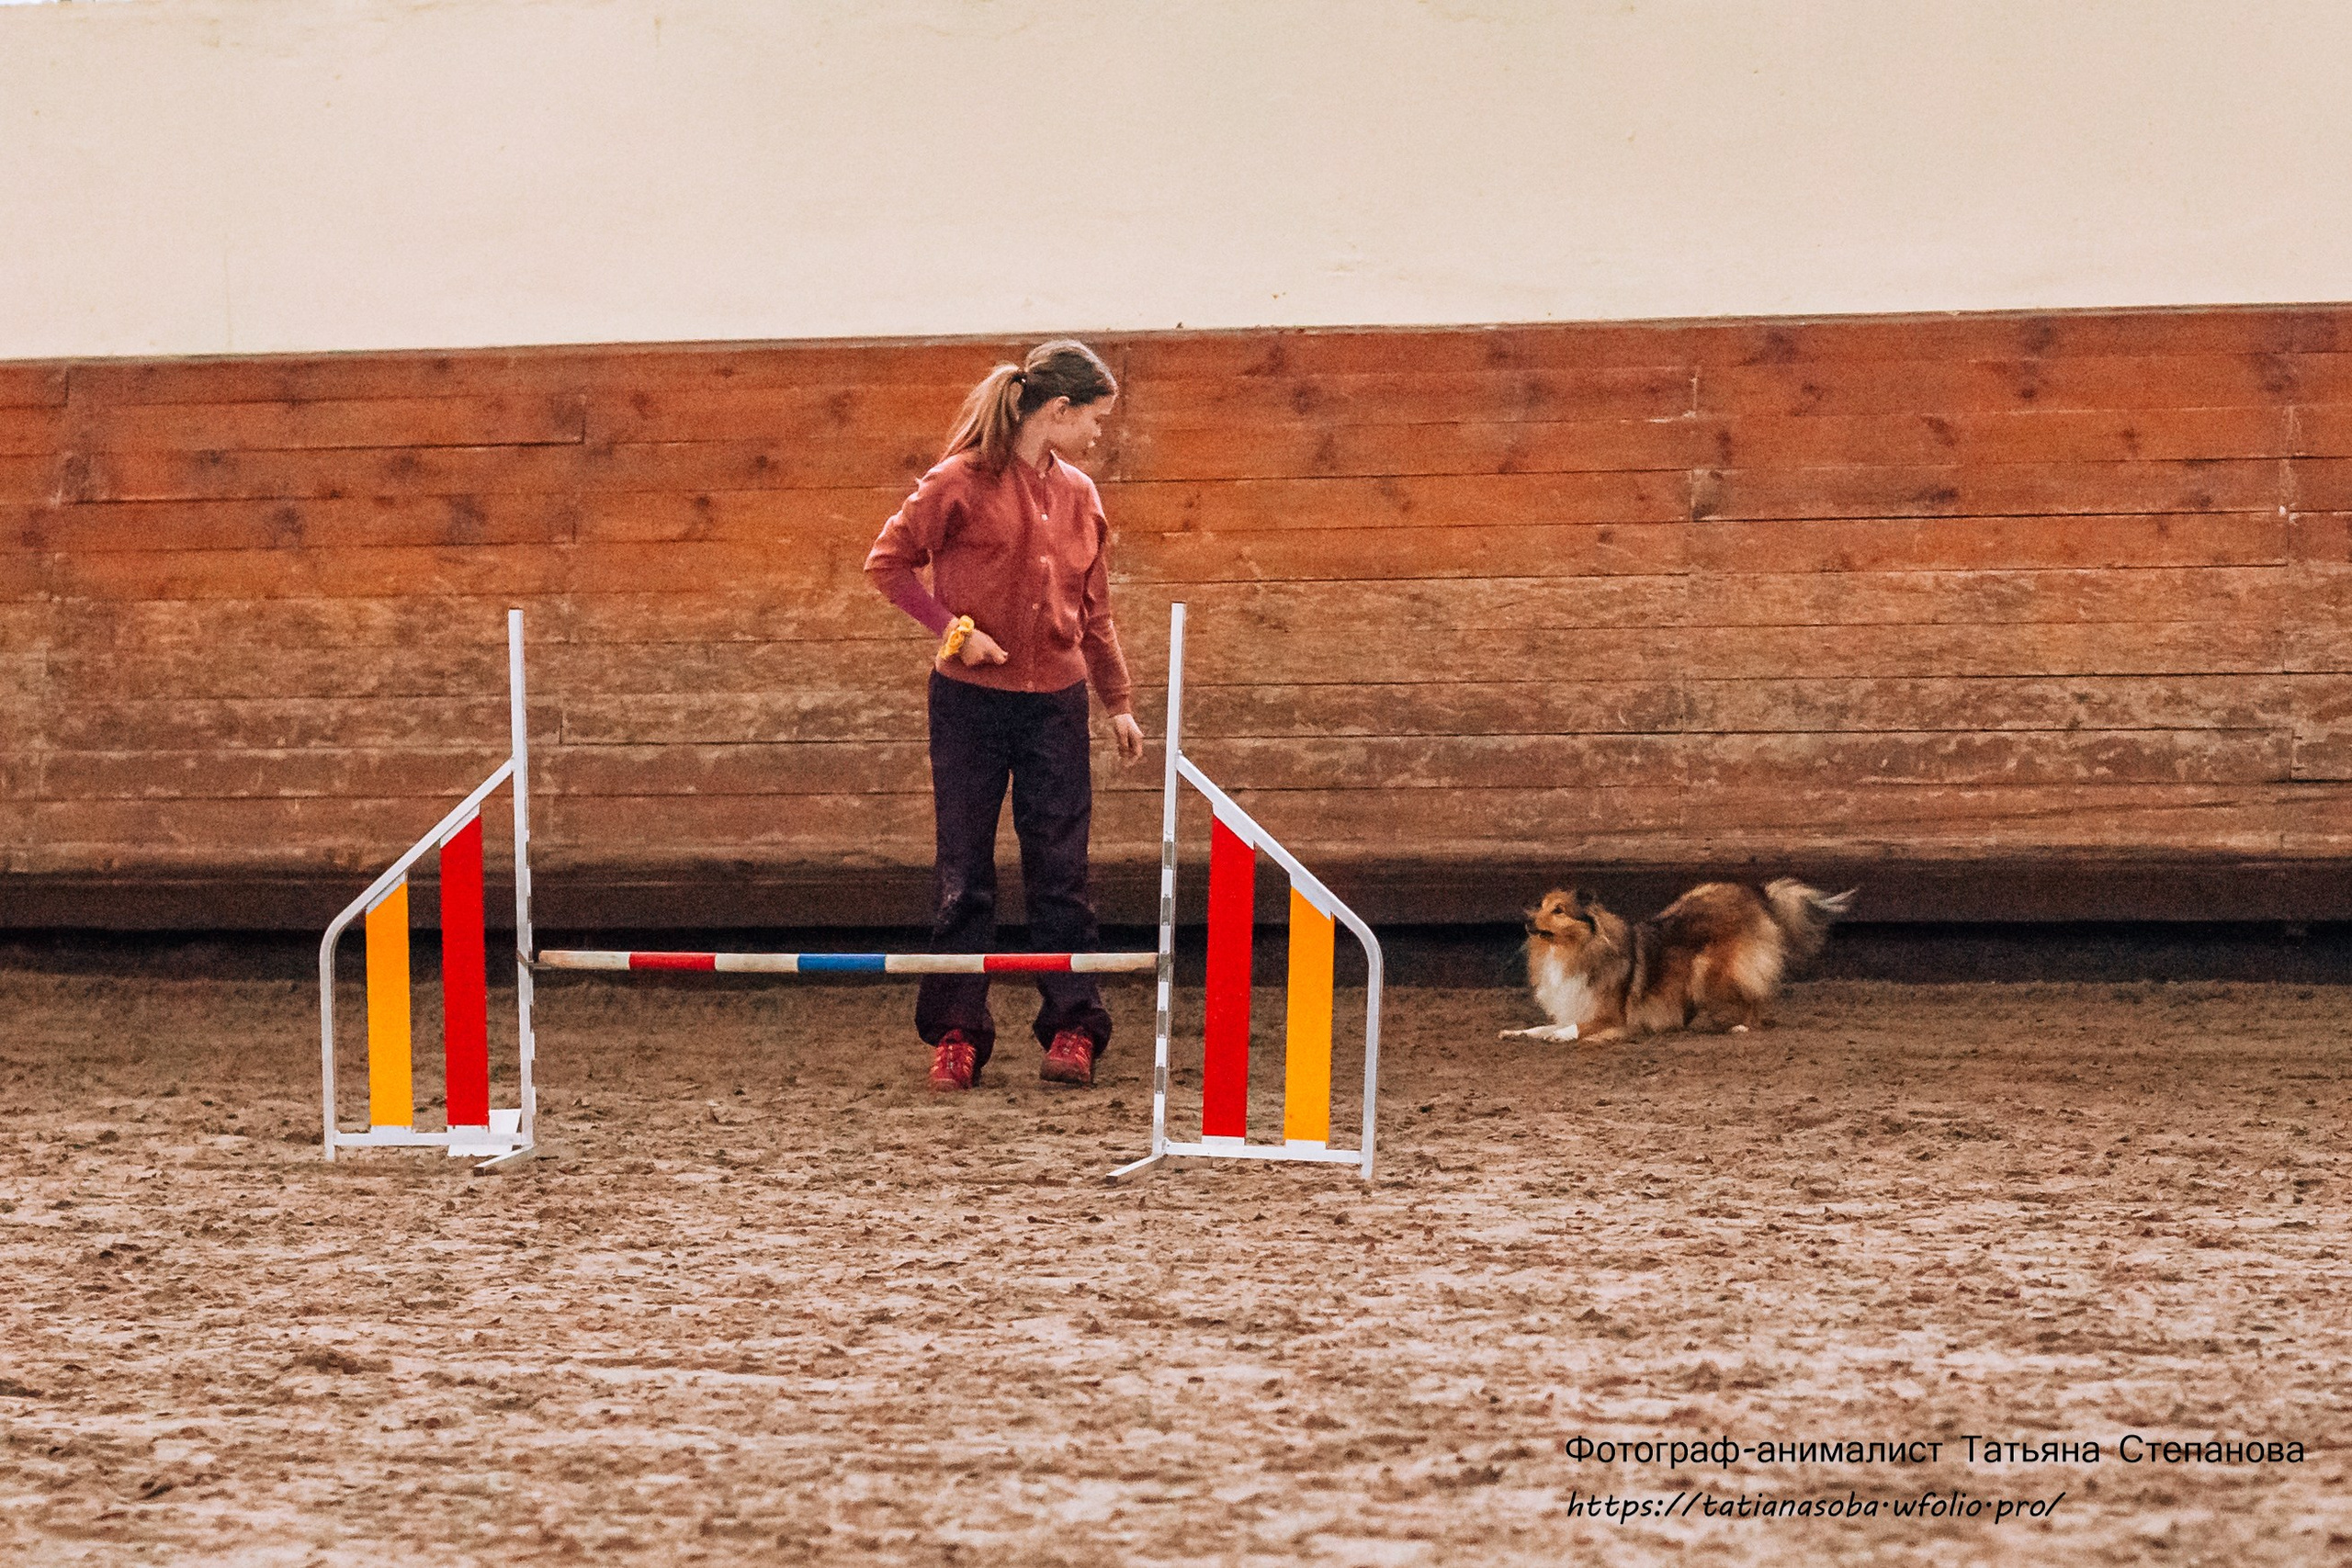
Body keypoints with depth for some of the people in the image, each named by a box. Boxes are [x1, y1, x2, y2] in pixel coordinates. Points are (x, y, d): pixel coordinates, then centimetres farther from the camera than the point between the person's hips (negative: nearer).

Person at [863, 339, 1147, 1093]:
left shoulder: (1079, 495, 9)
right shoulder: (963, 481, -8)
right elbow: (887, 563, -5)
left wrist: (1119, 701, 17)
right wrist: (952, 629, -13)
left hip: (1056, 702, 4)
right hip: (970, 700, -4)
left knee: (1060, 869, 3)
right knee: (963, 873, 2)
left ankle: (1072, 1028, 9)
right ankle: (956, 1034, 8)